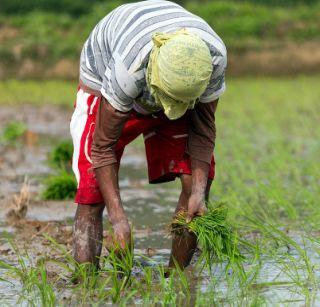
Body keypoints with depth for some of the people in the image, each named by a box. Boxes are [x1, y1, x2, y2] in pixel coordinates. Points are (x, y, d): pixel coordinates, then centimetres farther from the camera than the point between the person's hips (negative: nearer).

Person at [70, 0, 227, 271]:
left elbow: (203, 129, -17)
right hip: (103, 85, -3)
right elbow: (103, 146, -34)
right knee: (92, 196, -18)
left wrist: (198, 192, -28)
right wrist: (118, 216, -38)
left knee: (198, 179, -11)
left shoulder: (215, 58, -33)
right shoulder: (130, 66, -44)